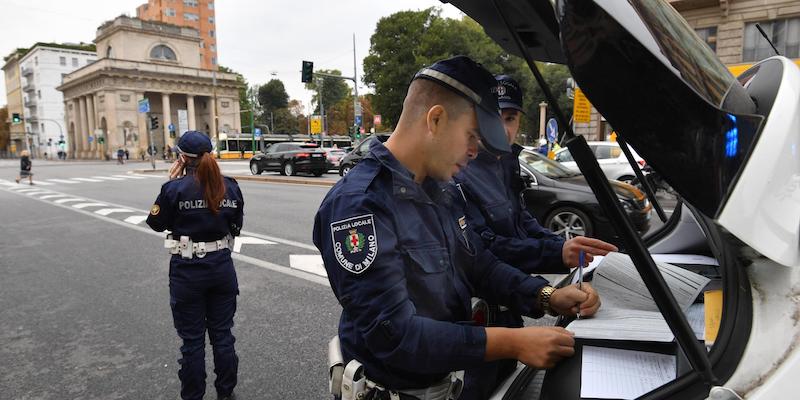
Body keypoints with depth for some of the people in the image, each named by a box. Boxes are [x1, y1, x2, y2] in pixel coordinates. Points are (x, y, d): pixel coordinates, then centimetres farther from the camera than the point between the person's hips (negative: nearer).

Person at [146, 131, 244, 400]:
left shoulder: (175, 188, -14)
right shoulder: (230, 187, -2)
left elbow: (156, 223, 0)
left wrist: (170, 183, 1)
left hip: (188, 271, -3)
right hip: (222, 267, 4)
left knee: (192, 340, 10)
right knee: (222, 335, 16)